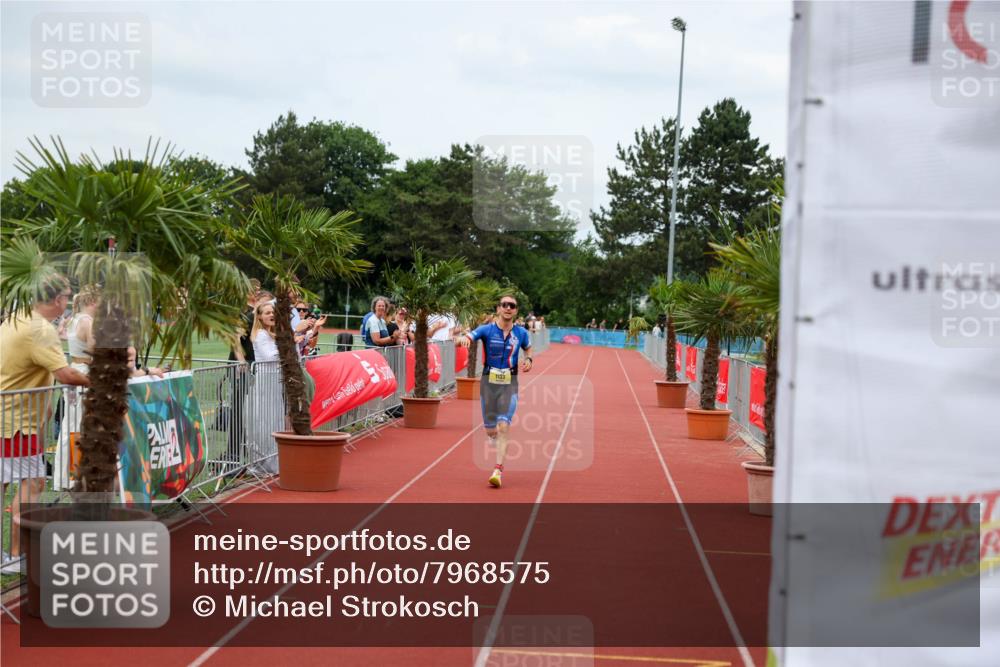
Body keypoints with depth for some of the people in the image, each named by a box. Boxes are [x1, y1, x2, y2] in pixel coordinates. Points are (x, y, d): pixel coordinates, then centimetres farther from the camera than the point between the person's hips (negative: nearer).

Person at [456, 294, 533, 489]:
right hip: (489, 382, 0)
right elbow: (463, 340, -17)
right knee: (491, 430, 8)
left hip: (509, 385, 0)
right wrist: (463, 339, -42)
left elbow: (528, 348, 23)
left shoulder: (521, 333, 1)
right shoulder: (487, 330, -5)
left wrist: (529, 360, 1)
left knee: (503, 427, -15)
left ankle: (498, 471, -16)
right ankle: (494, 437, 47)